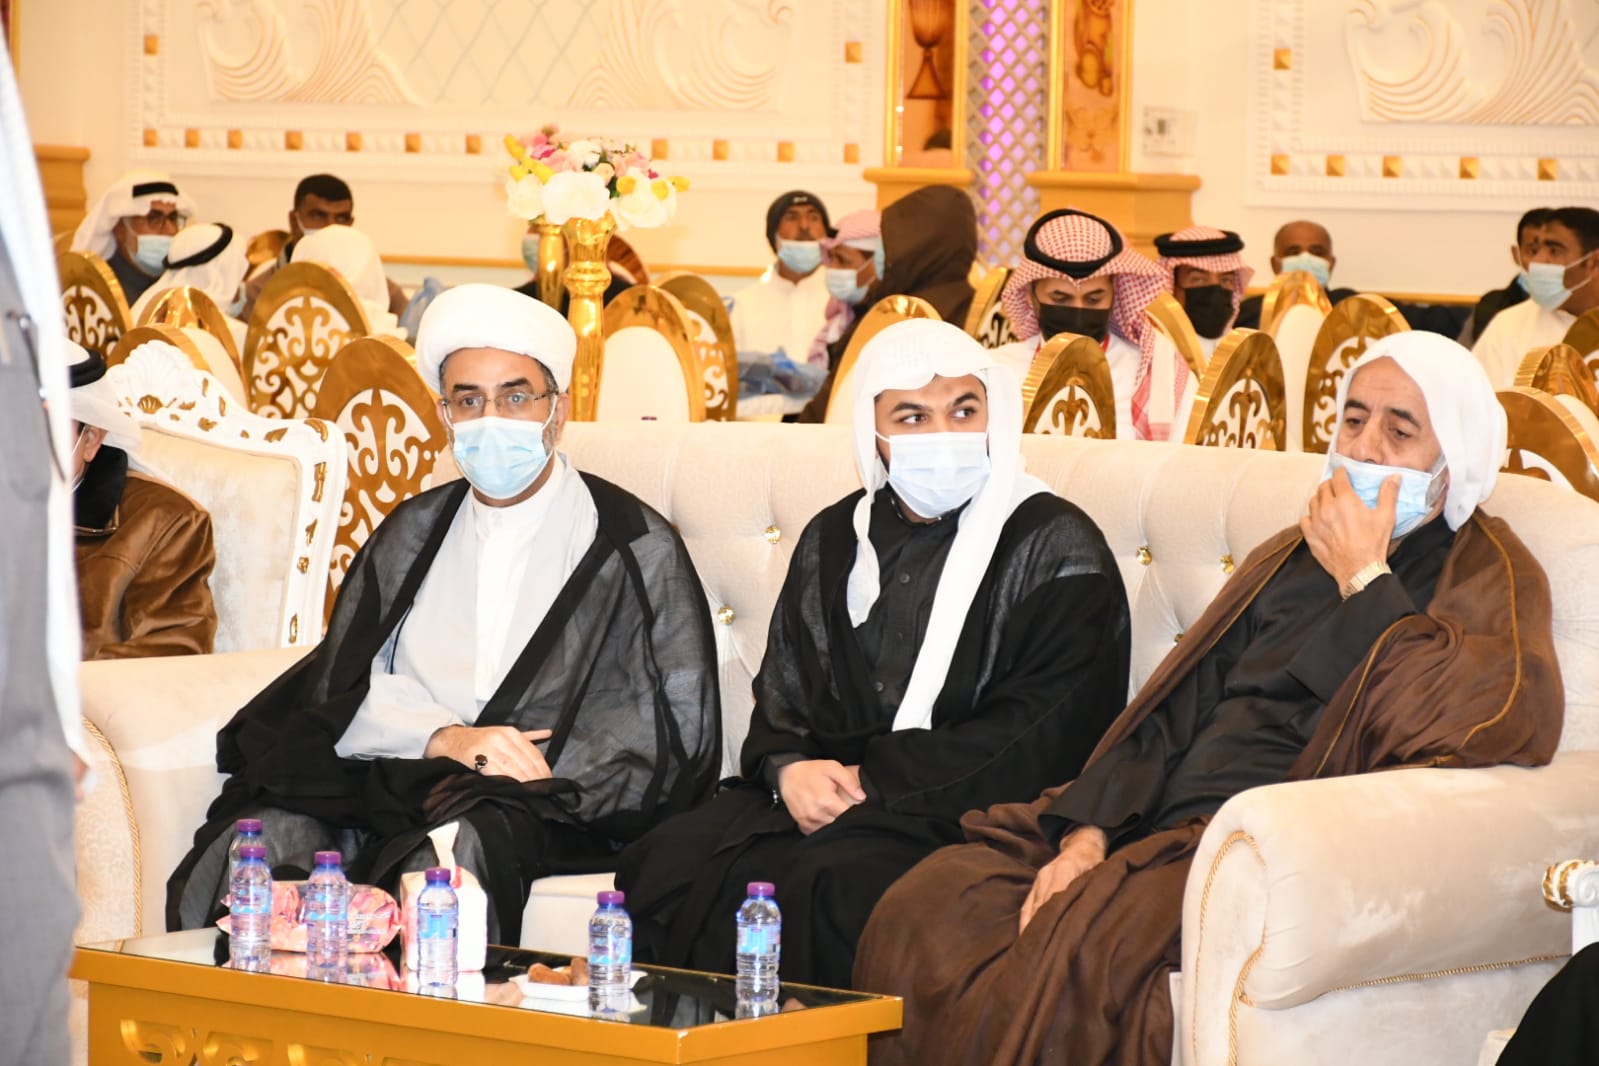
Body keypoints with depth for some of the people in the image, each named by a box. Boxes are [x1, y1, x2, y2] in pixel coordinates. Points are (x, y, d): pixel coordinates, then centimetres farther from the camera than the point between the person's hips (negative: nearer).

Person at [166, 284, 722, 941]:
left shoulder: (633, 547, 8)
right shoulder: (412, 534, 22)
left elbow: (673, 728, 0)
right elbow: (342, 686, 10)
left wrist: (535, 771, -15)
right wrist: (446, 738, -12)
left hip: (546, 807, -4)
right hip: (394, 785, 4)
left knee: (454, 846, -39)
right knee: (261, 838, -27)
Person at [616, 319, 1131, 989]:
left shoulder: (1058, 550, 1)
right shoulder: (834, 540, 19)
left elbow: (1035, 738, -8)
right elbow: (783, 690, 22)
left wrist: (872, 778, -12)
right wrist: (788, 768, -3)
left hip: (971, 811, -5)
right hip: (822, 792, 5)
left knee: (834, 885, -36)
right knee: (668, 861, -22)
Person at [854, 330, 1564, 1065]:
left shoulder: (1491, 583, 4)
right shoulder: (1289, 556, 24)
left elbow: (1484, 729, -17)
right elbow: (1174, 708, 16)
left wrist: (1363, 577, -9)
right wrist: (1087, 834, -2)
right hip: (1161, 826, 7)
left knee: (1089, 945, -34)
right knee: (929, 904, -14)